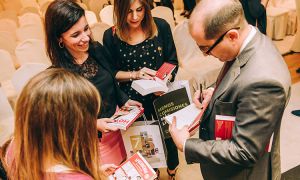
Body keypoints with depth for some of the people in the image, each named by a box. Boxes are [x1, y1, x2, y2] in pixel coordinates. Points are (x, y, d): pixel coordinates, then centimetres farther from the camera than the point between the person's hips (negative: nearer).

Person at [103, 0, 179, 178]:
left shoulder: (160, 26, -12)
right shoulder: (111, 36, -13)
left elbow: (172, 61, -4)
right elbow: (110, 72, -6)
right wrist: (134, 74, -22)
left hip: (161, 94, 1)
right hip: (133, 99, 0)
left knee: (168, 132, 21)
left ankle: (173, 169, 54)